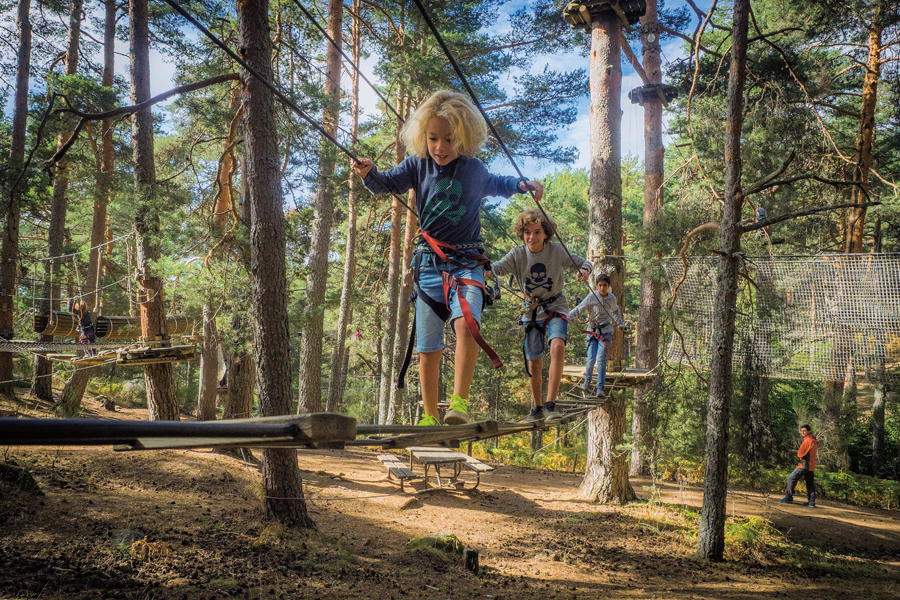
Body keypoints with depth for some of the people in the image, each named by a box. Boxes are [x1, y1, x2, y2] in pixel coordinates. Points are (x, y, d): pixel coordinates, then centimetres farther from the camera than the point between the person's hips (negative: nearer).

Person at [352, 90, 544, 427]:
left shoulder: (474, 169, 6)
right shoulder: (417, 165, 4)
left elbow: (496, 186, 27)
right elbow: (386, 185, 3)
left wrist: (522, 185, 10)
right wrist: (369, 174, -18)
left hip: (467, 262, -1)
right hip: (429, 261, 1)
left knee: (466, 323, -30)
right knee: (428, 347, 3)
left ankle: (459, 402, -24)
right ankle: (430, 417, 16)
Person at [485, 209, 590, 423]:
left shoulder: (556, 250, -12)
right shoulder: (517, 255, -11)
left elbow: (583, 262, -2)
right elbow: (497, 268, -24)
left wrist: (585, 269, -26)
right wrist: (485, 268, -47)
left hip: (556, 308, -2)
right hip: (531, 311, 2)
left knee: (557, 346, -30)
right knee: (534, 365, 4)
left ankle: (550, 405, -24)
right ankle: (536, 408, 28)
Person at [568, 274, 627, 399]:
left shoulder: (612, 298, 4)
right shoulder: (591, 298, -7)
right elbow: (578, 309, -11)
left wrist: (621, 325, 29)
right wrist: (566, 317, -26)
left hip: (605, 332, 1)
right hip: (593, 331, -1)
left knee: (601, 359, -14)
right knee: (591, 360, -6)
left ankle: (600, 388, -13)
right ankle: (587, 381, 25)